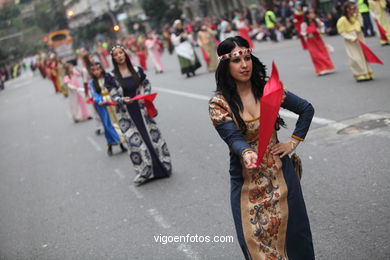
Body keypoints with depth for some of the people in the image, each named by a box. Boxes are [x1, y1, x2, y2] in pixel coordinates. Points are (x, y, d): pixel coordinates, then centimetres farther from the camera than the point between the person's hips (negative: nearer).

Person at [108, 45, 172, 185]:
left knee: (152, 135, 5)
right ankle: (145, 171, 10)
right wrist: (123, 100, -25)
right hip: (127, 113, -2)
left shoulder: (137, 70, 3)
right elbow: (114, 96, -5)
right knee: (135, 141, -3)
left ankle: (162, 167, 21)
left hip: (142, 109, 2)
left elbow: (146, 85, 12)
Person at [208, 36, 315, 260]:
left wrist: (294, 142, 2)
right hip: (247, 179, -2)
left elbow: (307, 109, 7)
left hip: (280, 173, 2)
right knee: (255, 238, 3)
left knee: (292, 229, 10)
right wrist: (246, 153, -41)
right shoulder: (219, 103, -10)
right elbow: (233, 137, -21)